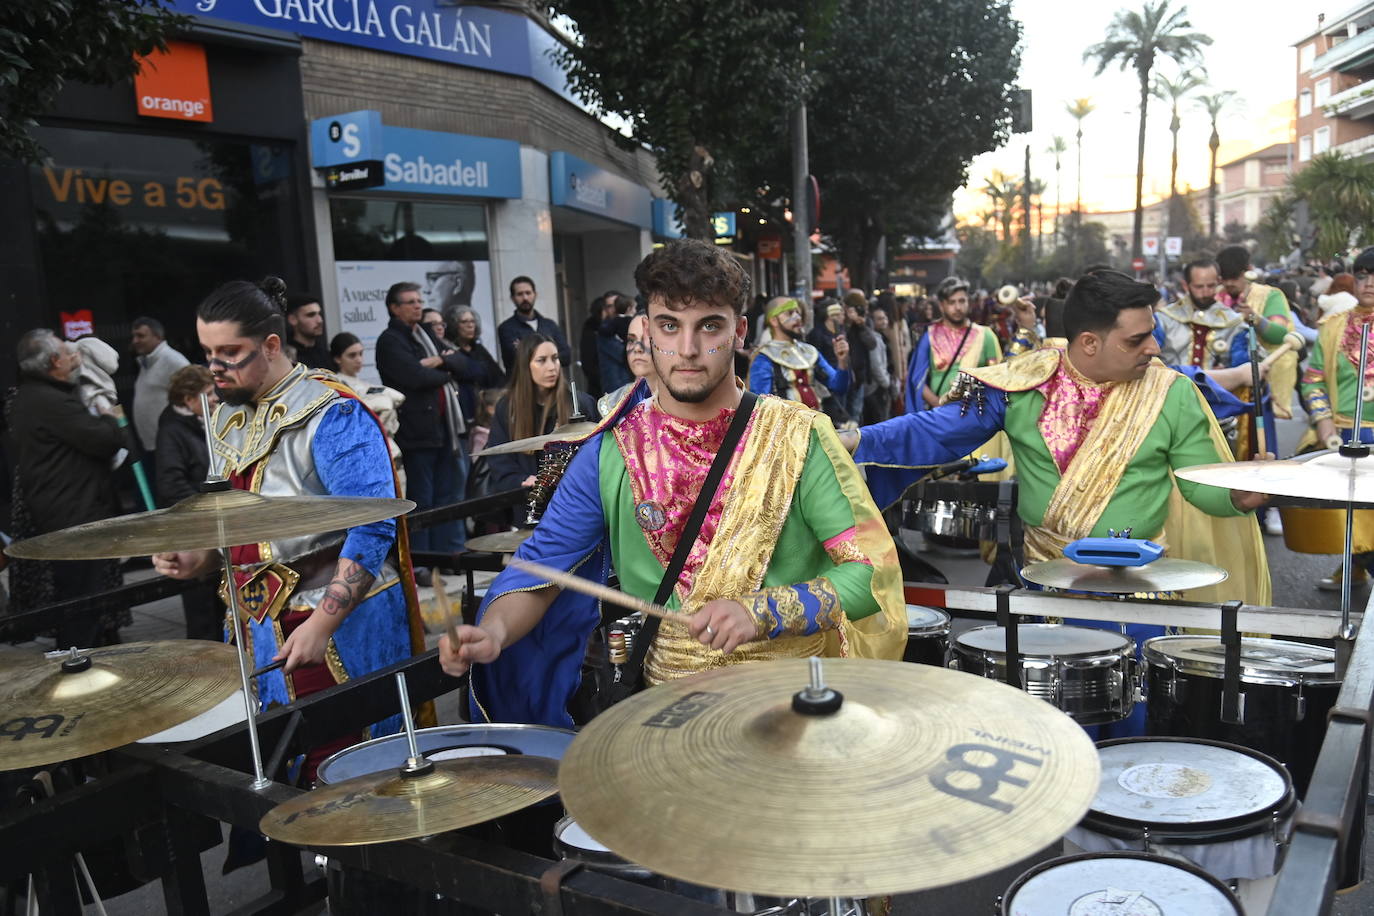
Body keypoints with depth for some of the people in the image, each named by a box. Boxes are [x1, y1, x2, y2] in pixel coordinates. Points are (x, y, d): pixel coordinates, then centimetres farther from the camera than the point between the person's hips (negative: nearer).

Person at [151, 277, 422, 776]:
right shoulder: (226, 416, 10)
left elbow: (372, 531, -21)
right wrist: (196, 560, 1)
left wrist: (320, 626, -25)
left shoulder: (331, 413, -15)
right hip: (259, 623, 8)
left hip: (341, 621, -7)